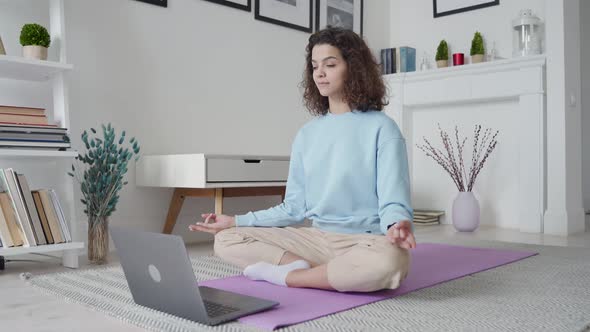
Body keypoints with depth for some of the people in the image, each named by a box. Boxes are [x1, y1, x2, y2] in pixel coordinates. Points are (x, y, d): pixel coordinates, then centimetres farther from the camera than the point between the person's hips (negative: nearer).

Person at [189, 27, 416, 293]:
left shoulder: (380, 128, -5)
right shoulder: (307, 134, 10)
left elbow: (393, 202, -10)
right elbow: (294, 208, 10)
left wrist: (397, 226, -34)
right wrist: (236, 221, 4)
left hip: (366, 241, -4)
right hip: (316, 239, 4)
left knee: (388, 262, -41)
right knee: (226, 240, -6)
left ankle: (286, 275, -20)